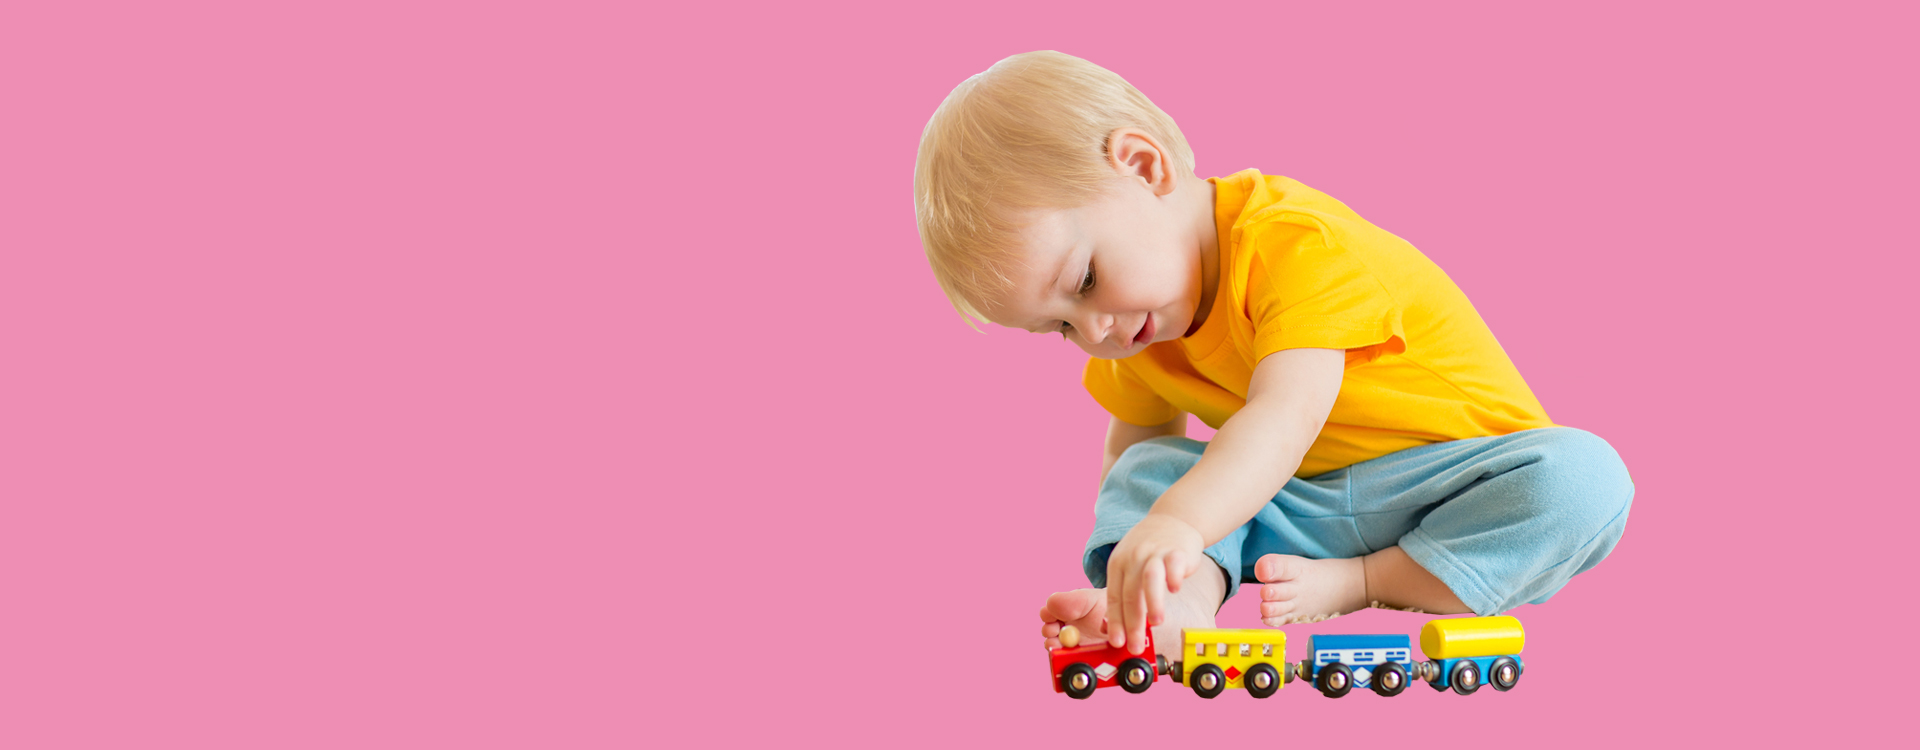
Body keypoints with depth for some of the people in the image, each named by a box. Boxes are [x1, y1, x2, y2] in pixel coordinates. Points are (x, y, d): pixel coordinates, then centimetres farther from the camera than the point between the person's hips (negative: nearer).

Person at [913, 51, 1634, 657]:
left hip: (1451, 476, -6)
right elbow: (1132, 444, 13)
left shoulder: (1298, 243, -27)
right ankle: (1190, 601, -36)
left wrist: (1178, 524, -57)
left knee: (1586, 480, -34)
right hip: (1292, 503, 6)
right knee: (1143, 472, -10)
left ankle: (1360, 586, -33)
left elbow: (1287, 415, -41)